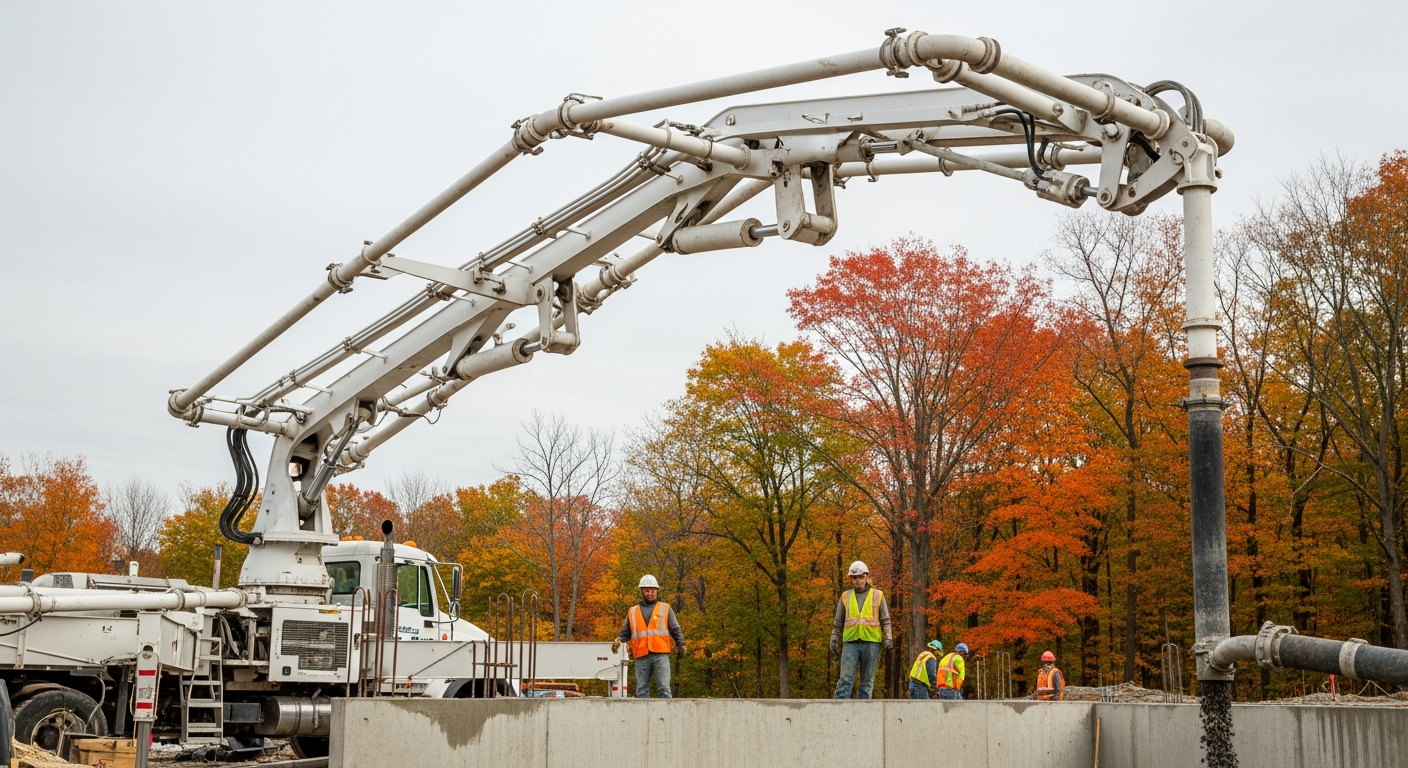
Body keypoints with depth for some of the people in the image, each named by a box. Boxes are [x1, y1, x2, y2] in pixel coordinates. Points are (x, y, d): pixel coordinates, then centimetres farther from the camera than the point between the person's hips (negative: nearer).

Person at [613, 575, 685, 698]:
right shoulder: (633, 612, 18)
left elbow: (675, 630, 11)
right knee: (641, 690, 2)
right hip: (641, 657, 2)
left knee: (664, 688, -7)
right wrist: (618, 641, -2)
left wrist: (681, 644, -6)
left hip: (661, 655, -2)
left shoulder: (665, 608, 14)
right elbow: (626, 633, 19)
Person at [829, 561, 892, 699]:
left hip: (871, 642, 0)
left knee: (867, 681, 2)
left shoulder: (878, 596, 8)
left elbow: (885, 620, 9)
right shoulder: (845, 596, 12)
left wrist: (888, 638, -3)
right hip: (850, 642, 0)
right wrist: (833, 639, 9)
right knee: (845, 679, -8)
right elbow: (838, 622, 16)